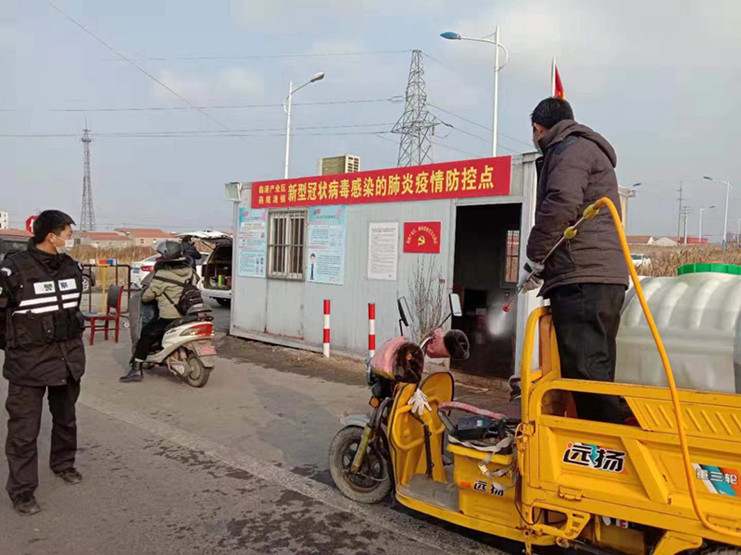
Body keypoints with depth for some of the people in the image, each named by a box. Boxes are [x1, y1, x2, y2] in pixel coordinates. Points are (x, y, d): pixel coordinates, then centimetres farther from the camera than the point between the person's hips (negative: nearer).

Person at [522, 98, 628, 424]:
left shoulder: (570, 147, 0)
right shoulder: (587, 150, 32)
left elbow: (561, 203, -18)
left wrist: (536, 254, -7)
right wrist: (546, 267, 29)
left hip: (582, 278, -10)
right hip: (601, 276, 10)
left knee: (585, 373, -14)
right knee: (595, 374, 9)